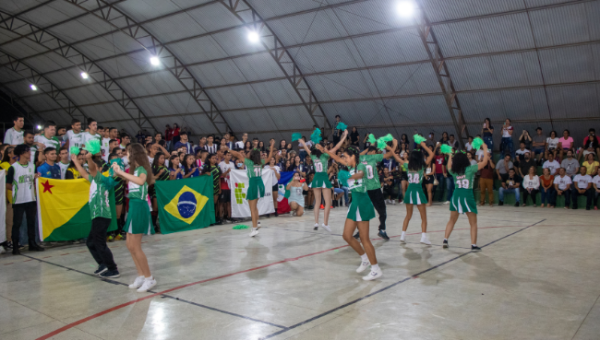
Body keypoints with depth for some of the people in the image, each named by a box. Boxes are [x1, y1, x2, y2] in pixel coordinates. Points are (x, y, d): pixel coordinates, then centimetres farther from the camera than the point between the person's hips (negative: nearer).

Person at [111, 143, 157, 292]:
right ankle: (141, 276, 22)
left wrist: (121, 172, -29)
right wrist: (119, 174, 7)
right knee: (130, 245, 13)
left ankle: (149, 278, 7)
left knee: (135, 247, -3)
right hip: (133, 206, 9)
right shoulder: (134, 169, 13)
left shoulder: (142, 169, -14)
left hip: (139, 206, -9)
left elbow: (141, 181, -34)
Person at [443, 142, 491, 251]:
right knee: (473, 223, 7)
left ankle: (445, 240, 14)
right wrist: (485, 148, 8)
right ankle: (473, 245, 4)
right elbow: (484, 162, -3)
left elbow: (449, 166, 29)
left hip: (456, 195, 4)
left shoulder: (453, 171, 5)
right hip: (467, 196, -4)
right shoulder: (470, 169, -7)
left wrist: (450, 155, 39)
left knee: (452, 220, 19)